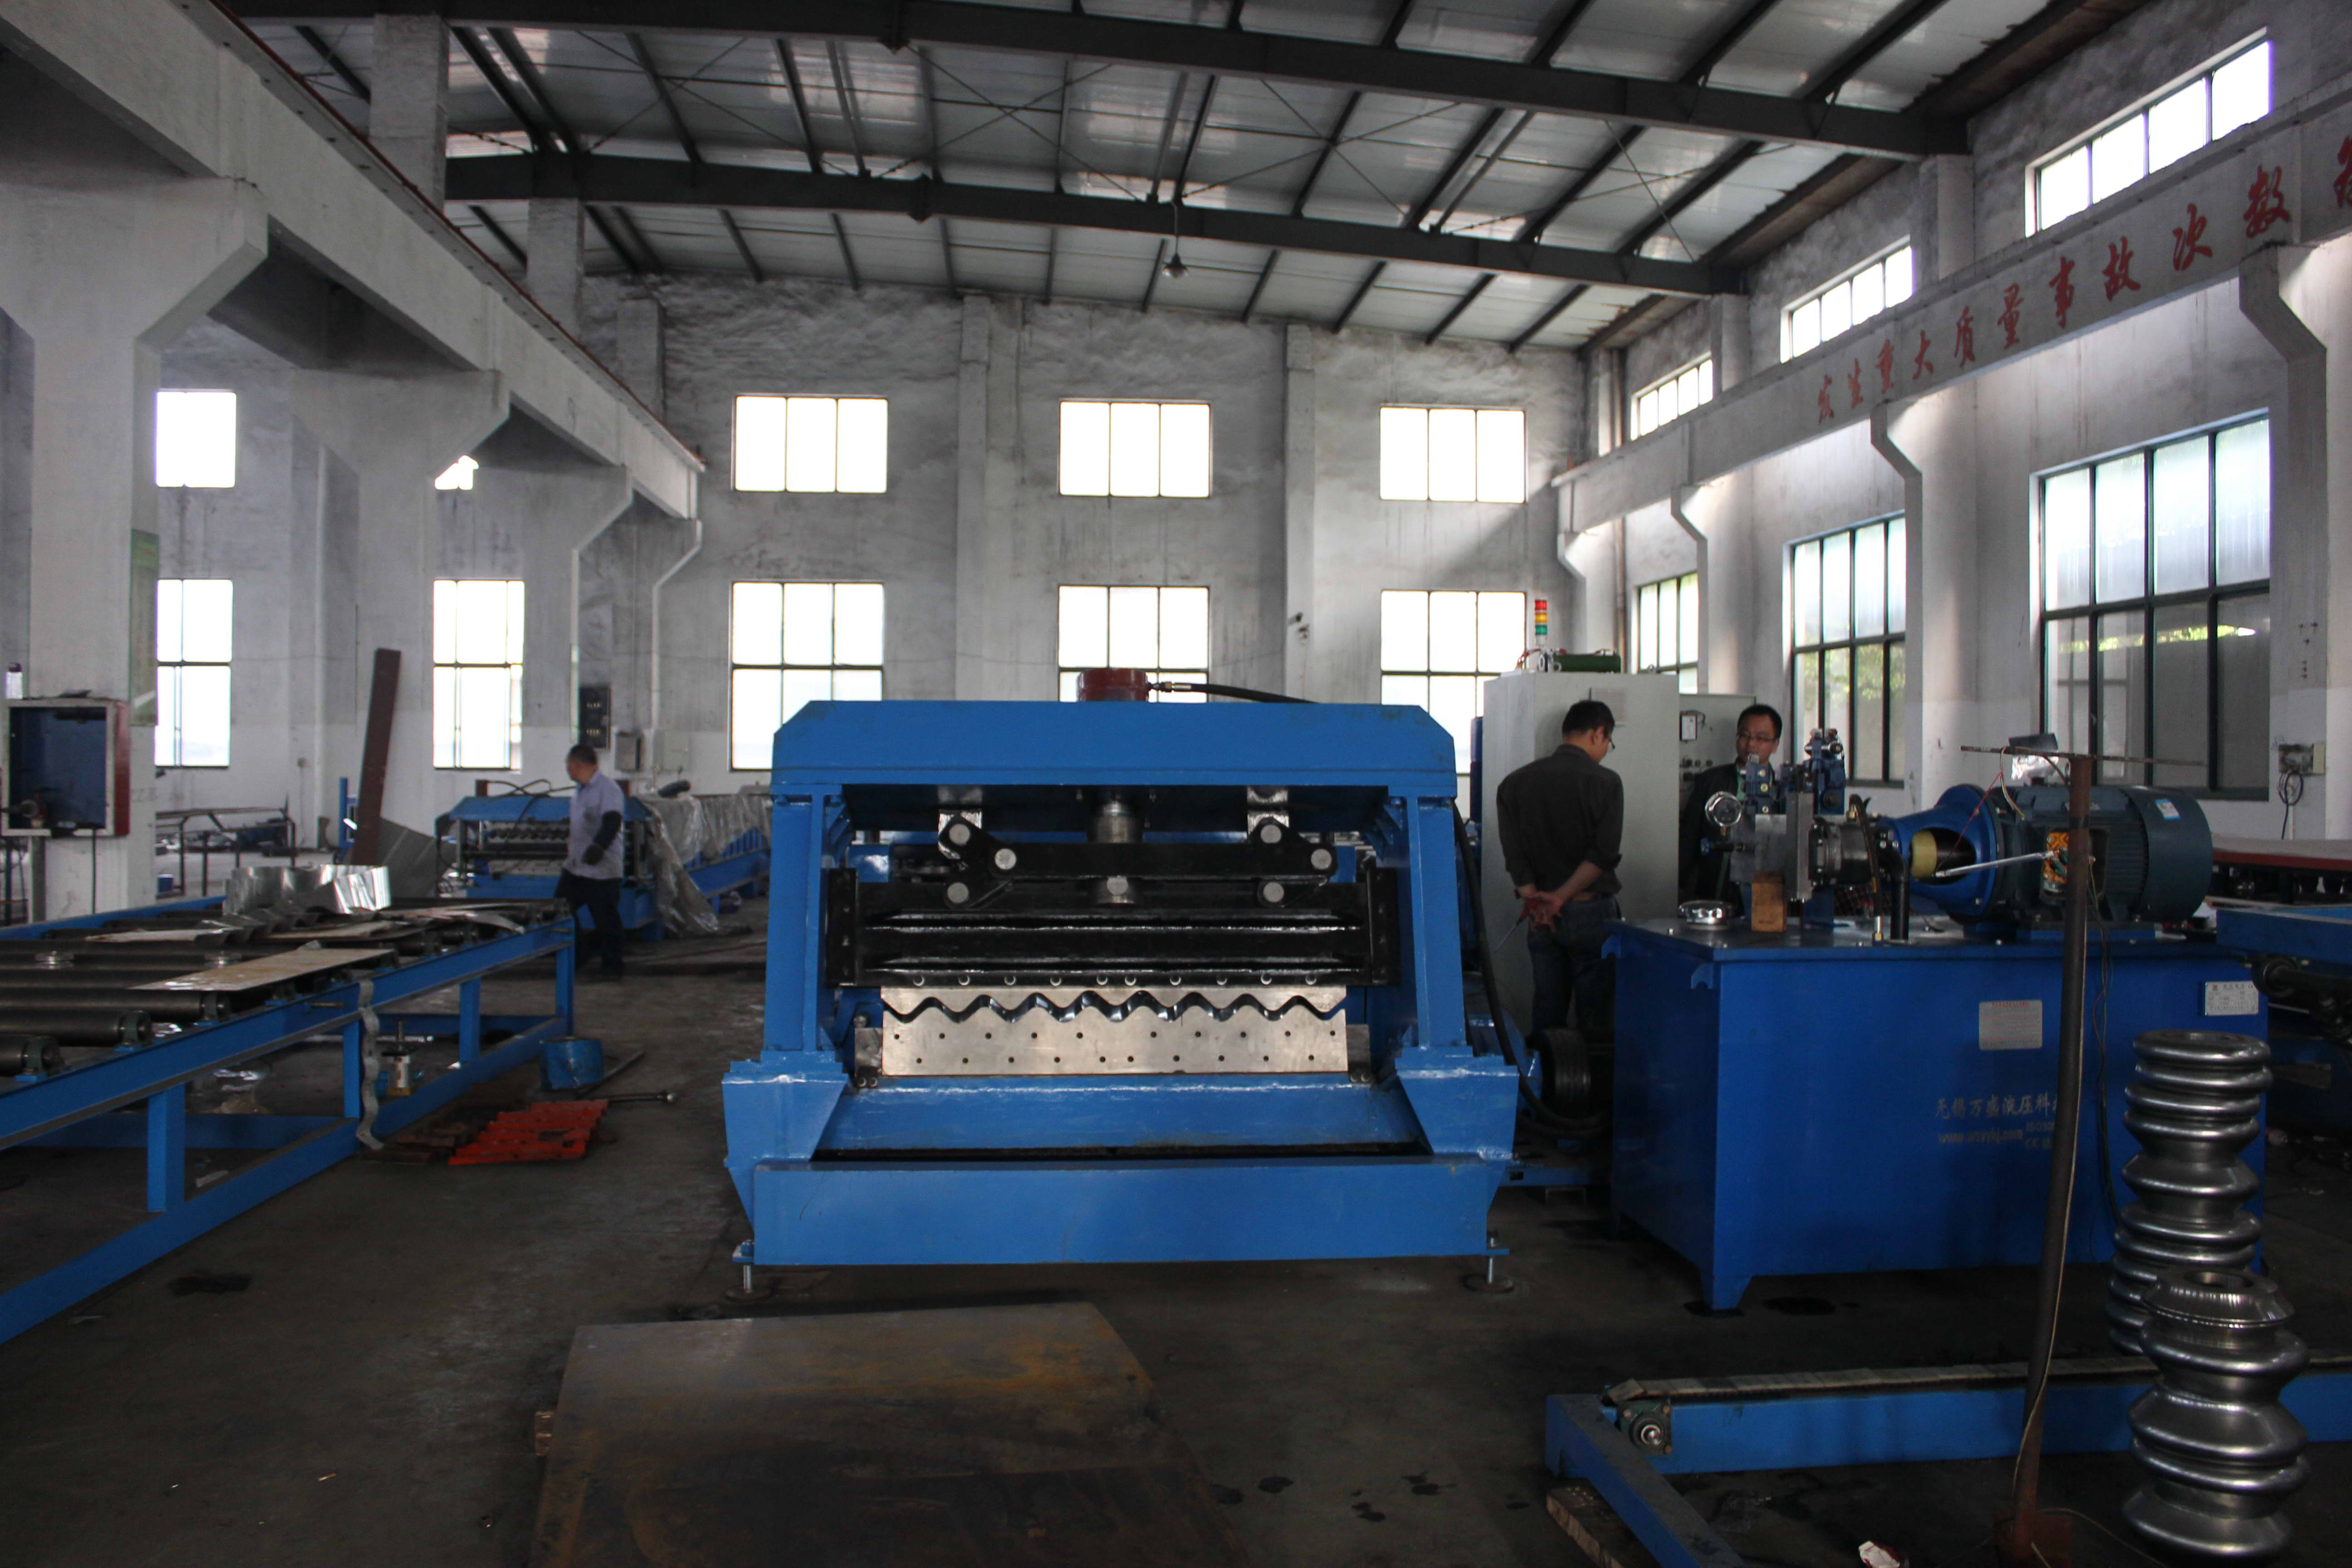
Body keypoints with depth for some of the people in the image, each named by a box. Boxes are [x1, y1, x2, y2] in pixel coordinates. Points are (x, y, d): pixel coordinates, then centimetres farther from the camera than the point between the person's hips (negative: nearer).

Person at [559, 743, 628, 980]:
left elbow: (612, 823, -28)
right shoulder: (579, 791, 14)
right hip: (575, 867, 9)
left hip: (602, 870, -9)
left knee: (606, 920, -1)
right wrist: (570, 843, 41)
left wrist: (598, 847, -41)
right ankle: (576, 955, 26)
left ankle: (611, 965, 11)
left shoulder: (609, 790, -15)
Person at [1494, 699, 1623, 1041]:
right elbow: (1603, 855, -14)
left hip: (1540, 918, 4)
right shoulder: (1604, 782, -7)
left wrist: (1534, 898, -7)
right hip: (1591, 910, -4)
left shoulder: (1515, 782, 6)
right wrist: (1561, 897, -13)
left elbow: (1513, 855, -2)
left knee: (1547, 1011, 11)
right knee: (1594, 1013, 2)